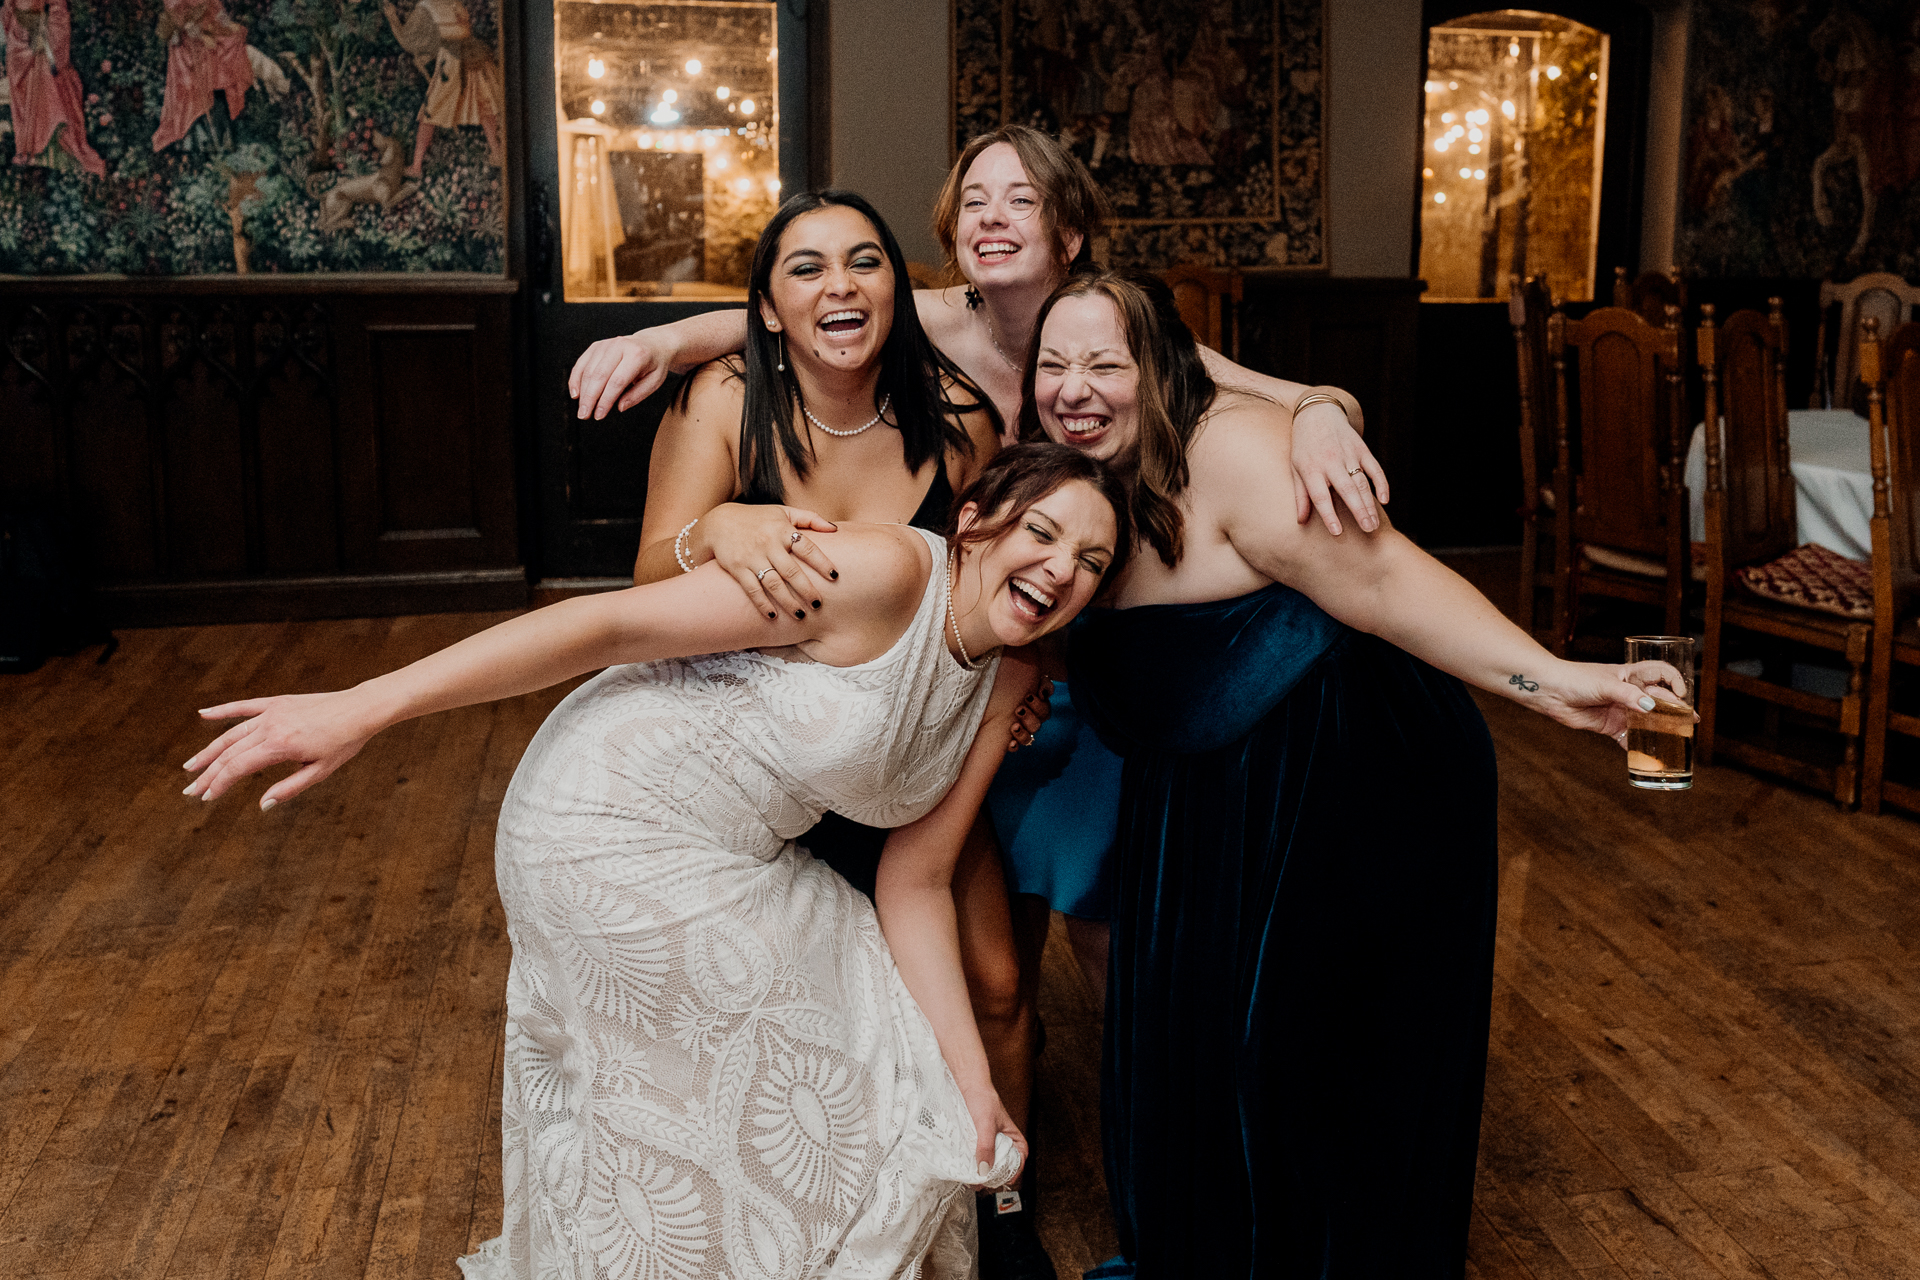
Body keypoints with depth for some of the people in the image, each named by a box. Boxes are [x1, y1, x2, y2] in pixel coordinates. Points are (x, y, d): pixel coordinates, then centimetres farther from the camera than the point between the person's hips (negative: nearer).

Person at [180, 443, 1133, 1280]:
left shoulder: (1004, 687, 1)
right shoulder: (882, 572, -24)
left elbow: (914, 886, 4)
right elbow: (610, 624, -26)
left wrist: (969, 1080, -2)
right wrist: (360, 711, -29)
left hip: (739, 865, 8)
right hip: (615, 835, -8)